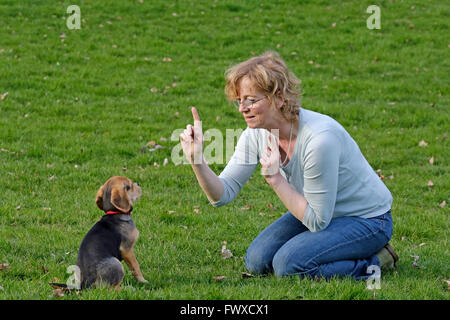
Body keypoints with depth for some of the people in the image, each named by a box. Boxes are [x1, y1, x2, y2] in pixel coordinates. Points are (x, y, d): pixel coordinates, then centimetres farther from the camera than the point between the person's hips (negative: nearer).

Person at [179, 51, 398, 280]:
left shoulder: (319, 138, -33)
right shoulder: (256, 133, -11)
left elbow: (317, 221, -26)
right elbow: (223, 194, -9)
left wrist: (276, 178, -30)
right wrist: (197, 160, -26)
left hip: (366, 219, -8)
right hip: (320, 211, 8)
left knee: (288, 264, -24)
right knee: (257, 261, -3)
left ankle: (374, 261, -4)